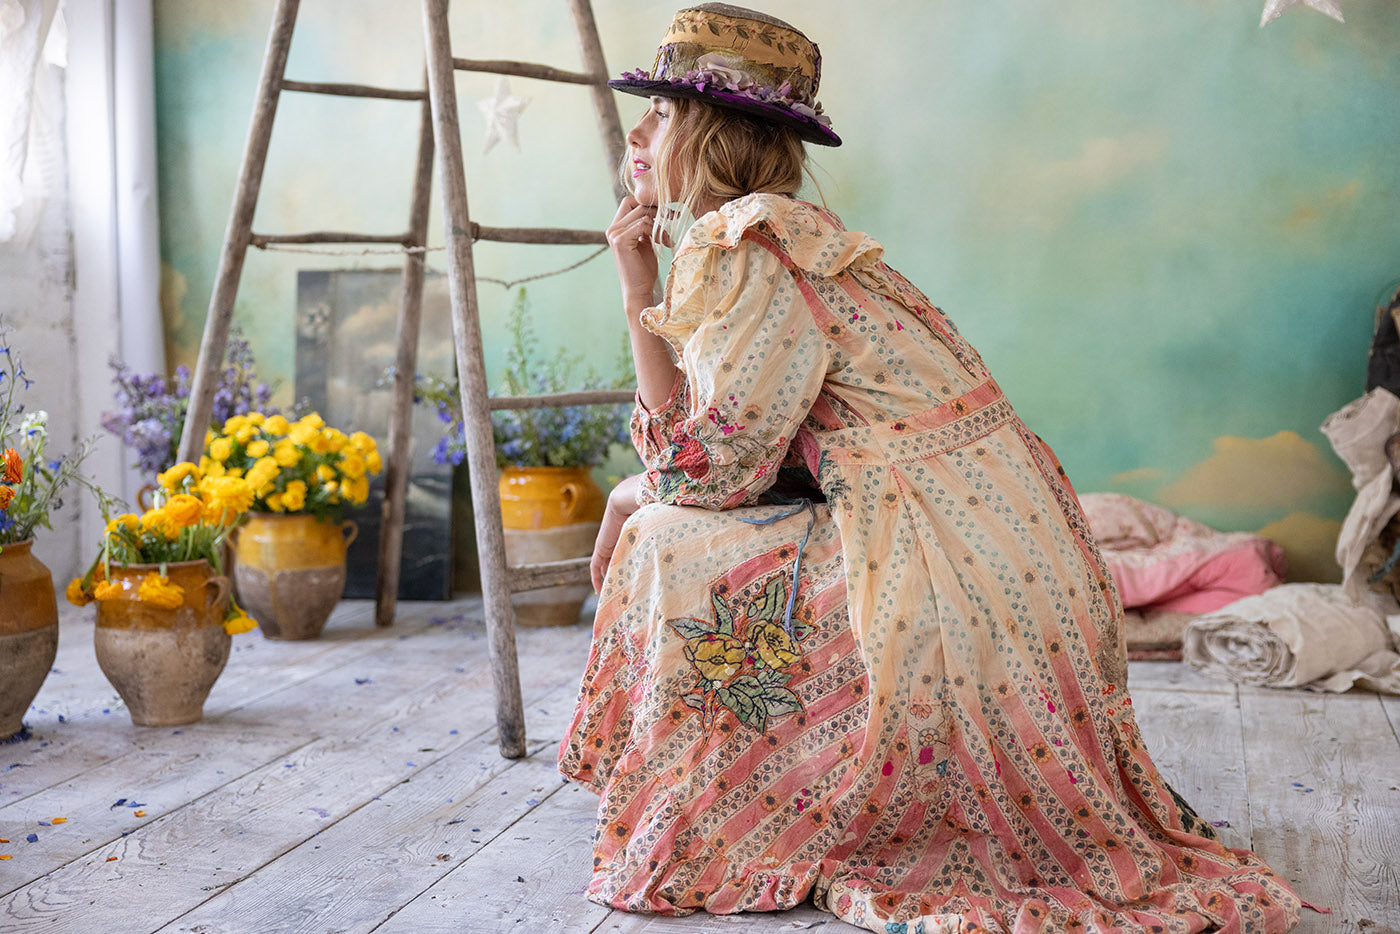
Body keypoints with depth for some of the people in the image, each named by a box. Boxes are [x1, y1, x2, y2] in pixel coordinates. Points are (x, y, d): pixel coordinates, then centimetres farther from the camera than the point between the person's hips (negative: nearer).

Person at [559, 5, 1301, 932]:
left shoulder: (744, 242, -13)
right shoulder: (777, 234, 15)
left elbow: (708, 468, -14)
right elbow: (703, 453, 13)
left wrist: (630, 500, 7)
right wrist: (640, 292, 9)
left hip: (953, 569, -9)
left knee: (665, 547, -9)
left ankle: (711, 844, 6)